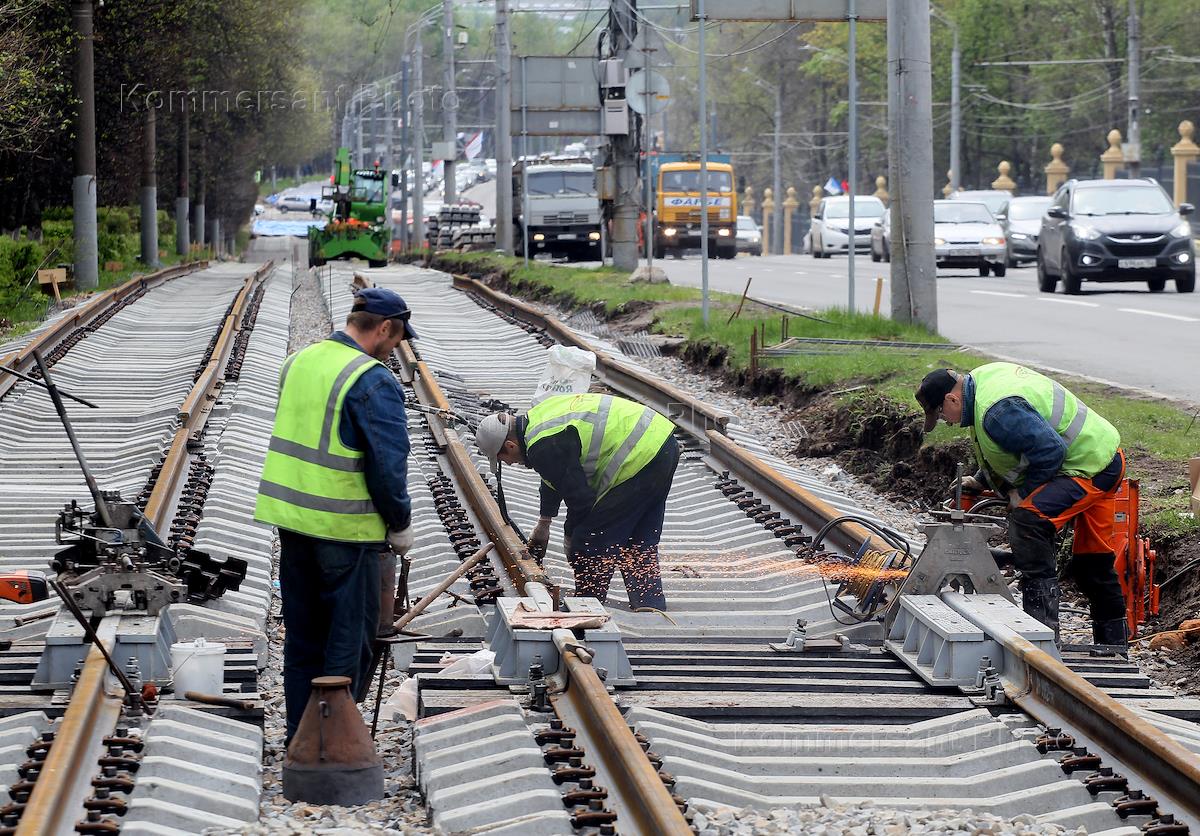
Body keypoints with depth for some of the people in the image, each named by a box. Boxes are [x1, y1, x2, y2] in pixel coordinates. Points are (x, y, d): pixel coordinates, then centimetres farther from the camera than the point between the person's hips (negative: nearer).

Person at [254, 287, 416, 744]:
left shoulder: (298, 362, 8)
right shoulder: (374, 382, -16)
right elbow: (388, 465, -17)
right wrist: (401, 525, -3)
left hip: (290, 518, 7)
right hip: (346, 531, -7)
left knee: (302, 637, 16)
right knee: (349, 638, 3)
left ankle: (300, 739, 21)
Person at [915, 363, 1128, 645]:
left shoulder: (998, 411, -26)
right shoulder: (984, 376, 7)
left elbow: (1050, 451, -27)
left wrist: (1022, 492, -15)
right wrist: (981, 480, 19)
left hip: (1090, 466, -11)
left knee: (1028, 520, -23)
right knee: (1092, 560, 17)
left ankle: (1041, 627, -24)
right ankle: (1113, 641, 29)